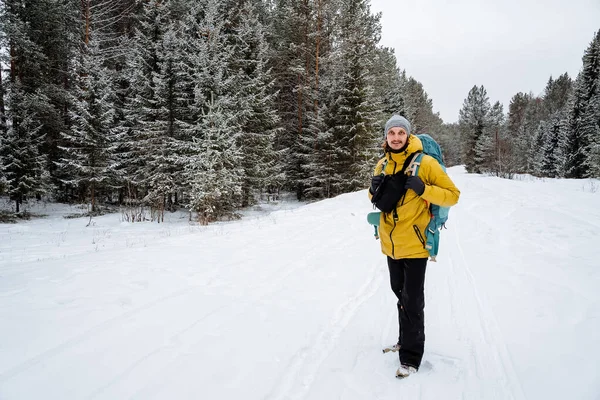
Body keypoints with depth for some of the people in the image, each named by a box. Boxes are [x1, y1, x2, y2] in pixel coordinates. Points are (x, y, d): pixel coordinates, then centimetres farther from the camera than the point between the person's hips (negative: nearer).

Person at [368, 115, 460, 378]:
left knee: (412, 301, 0)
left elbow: (453, 195, -10)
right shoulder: (383, 165, 4)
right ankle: (406, 340, 39)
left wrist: (424, 190, -26)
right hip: (391, 243, 6)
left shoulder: (425, 163, -13)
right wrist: (375, 190, -7)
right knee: (401, 294, 20)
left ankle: (411, 356, 14)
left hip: (414, 244, -6)